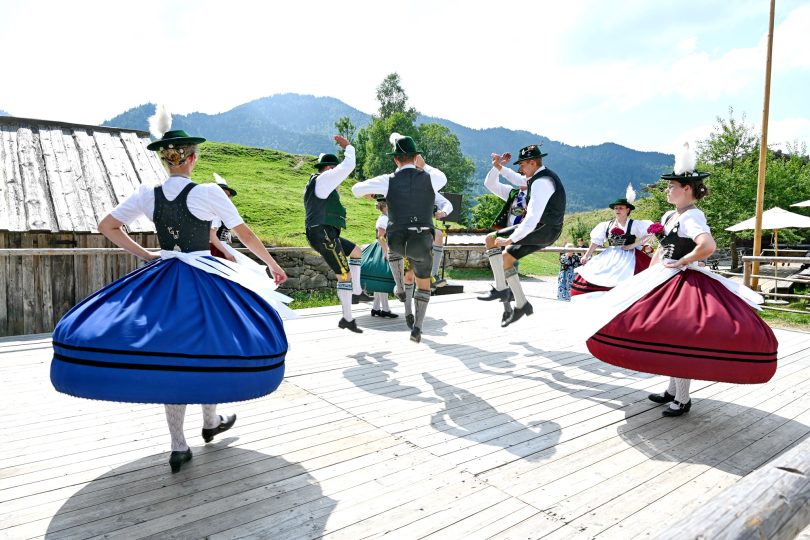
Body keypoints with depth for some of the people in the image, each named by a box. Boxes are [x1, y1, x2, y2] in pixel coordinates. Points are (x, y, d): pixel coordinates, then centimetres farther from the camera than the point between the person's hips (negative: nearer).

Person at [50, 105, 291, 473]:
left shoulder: (147, 194, 1)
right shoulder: (208, 193, -10)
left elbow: (106, 226, 10)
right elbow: (245, 235, -3)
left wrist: (146, 256, 10)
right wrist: (272, 265, 9)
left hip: (162, 282, 4)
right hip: (204, 282, -3)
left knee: (171, 358, 10)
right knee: (209, 349, 15)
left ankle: (178, 447, 13)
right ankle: (210, 422, 32)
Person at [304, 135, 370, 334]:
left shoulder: (314, 184, 23)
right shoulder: (323, 179, -6)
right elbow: (348, 166, -9)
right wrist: (348, 147, 8)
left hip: (325, 235, 11)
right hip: (324, 235, -11)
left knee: (356, 251, 26)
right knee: (345, 275, -6)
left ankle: (356, 292, 25)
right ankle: (347, 319, 0)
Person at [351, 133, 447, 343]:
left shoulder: (388, 181, -4)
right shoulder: (430, 178, -2)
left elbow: (356, 189, 5)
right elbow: (443, 178, 24)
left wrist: (367, 191, 28)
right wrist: (423, 165, 26)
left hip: (398, 242, 0)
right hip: (422, 243, 0)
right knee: (423, 284, 23)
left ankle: (400, 287, 39)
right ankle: (417, 329, 16)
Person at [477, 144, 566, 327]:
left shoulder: (541, 182, -23)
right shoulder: (541, 175, 10)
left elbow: (533, 218, -31)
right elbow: (519, 180, 32)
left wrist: (510, 239, -28)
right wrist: (500, 168, 19)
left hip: (543, 231, -10)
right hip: (535, 225, 10)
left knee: (506, 257, -21)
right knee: (491, 239, 4)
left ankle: (521, 305, -8)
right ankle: (501, 288, -3)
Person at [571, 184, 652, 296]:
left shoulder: (635, 224, -3)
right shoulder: (607, 225, 10)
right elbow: (596, 241, 8)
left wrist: (633, 245, -15)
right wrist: (586, 256, 2)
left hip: (627, 259, -4)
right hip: (609, 258, 5)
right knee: (588, 275, -4)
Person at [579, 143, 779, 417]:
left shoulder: (692, 217, -16)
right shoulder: (669, 216, 11)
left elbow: (708, 246, -34)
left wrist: (682, 262, -20)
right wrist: (647, 278, 11)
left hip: (685, 284, -9)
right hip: (664, 282, 9)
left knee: (679, 340, -1)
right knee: (667, 338, 16)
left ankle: (683, 399, 14)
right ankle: (672, 390, 31)